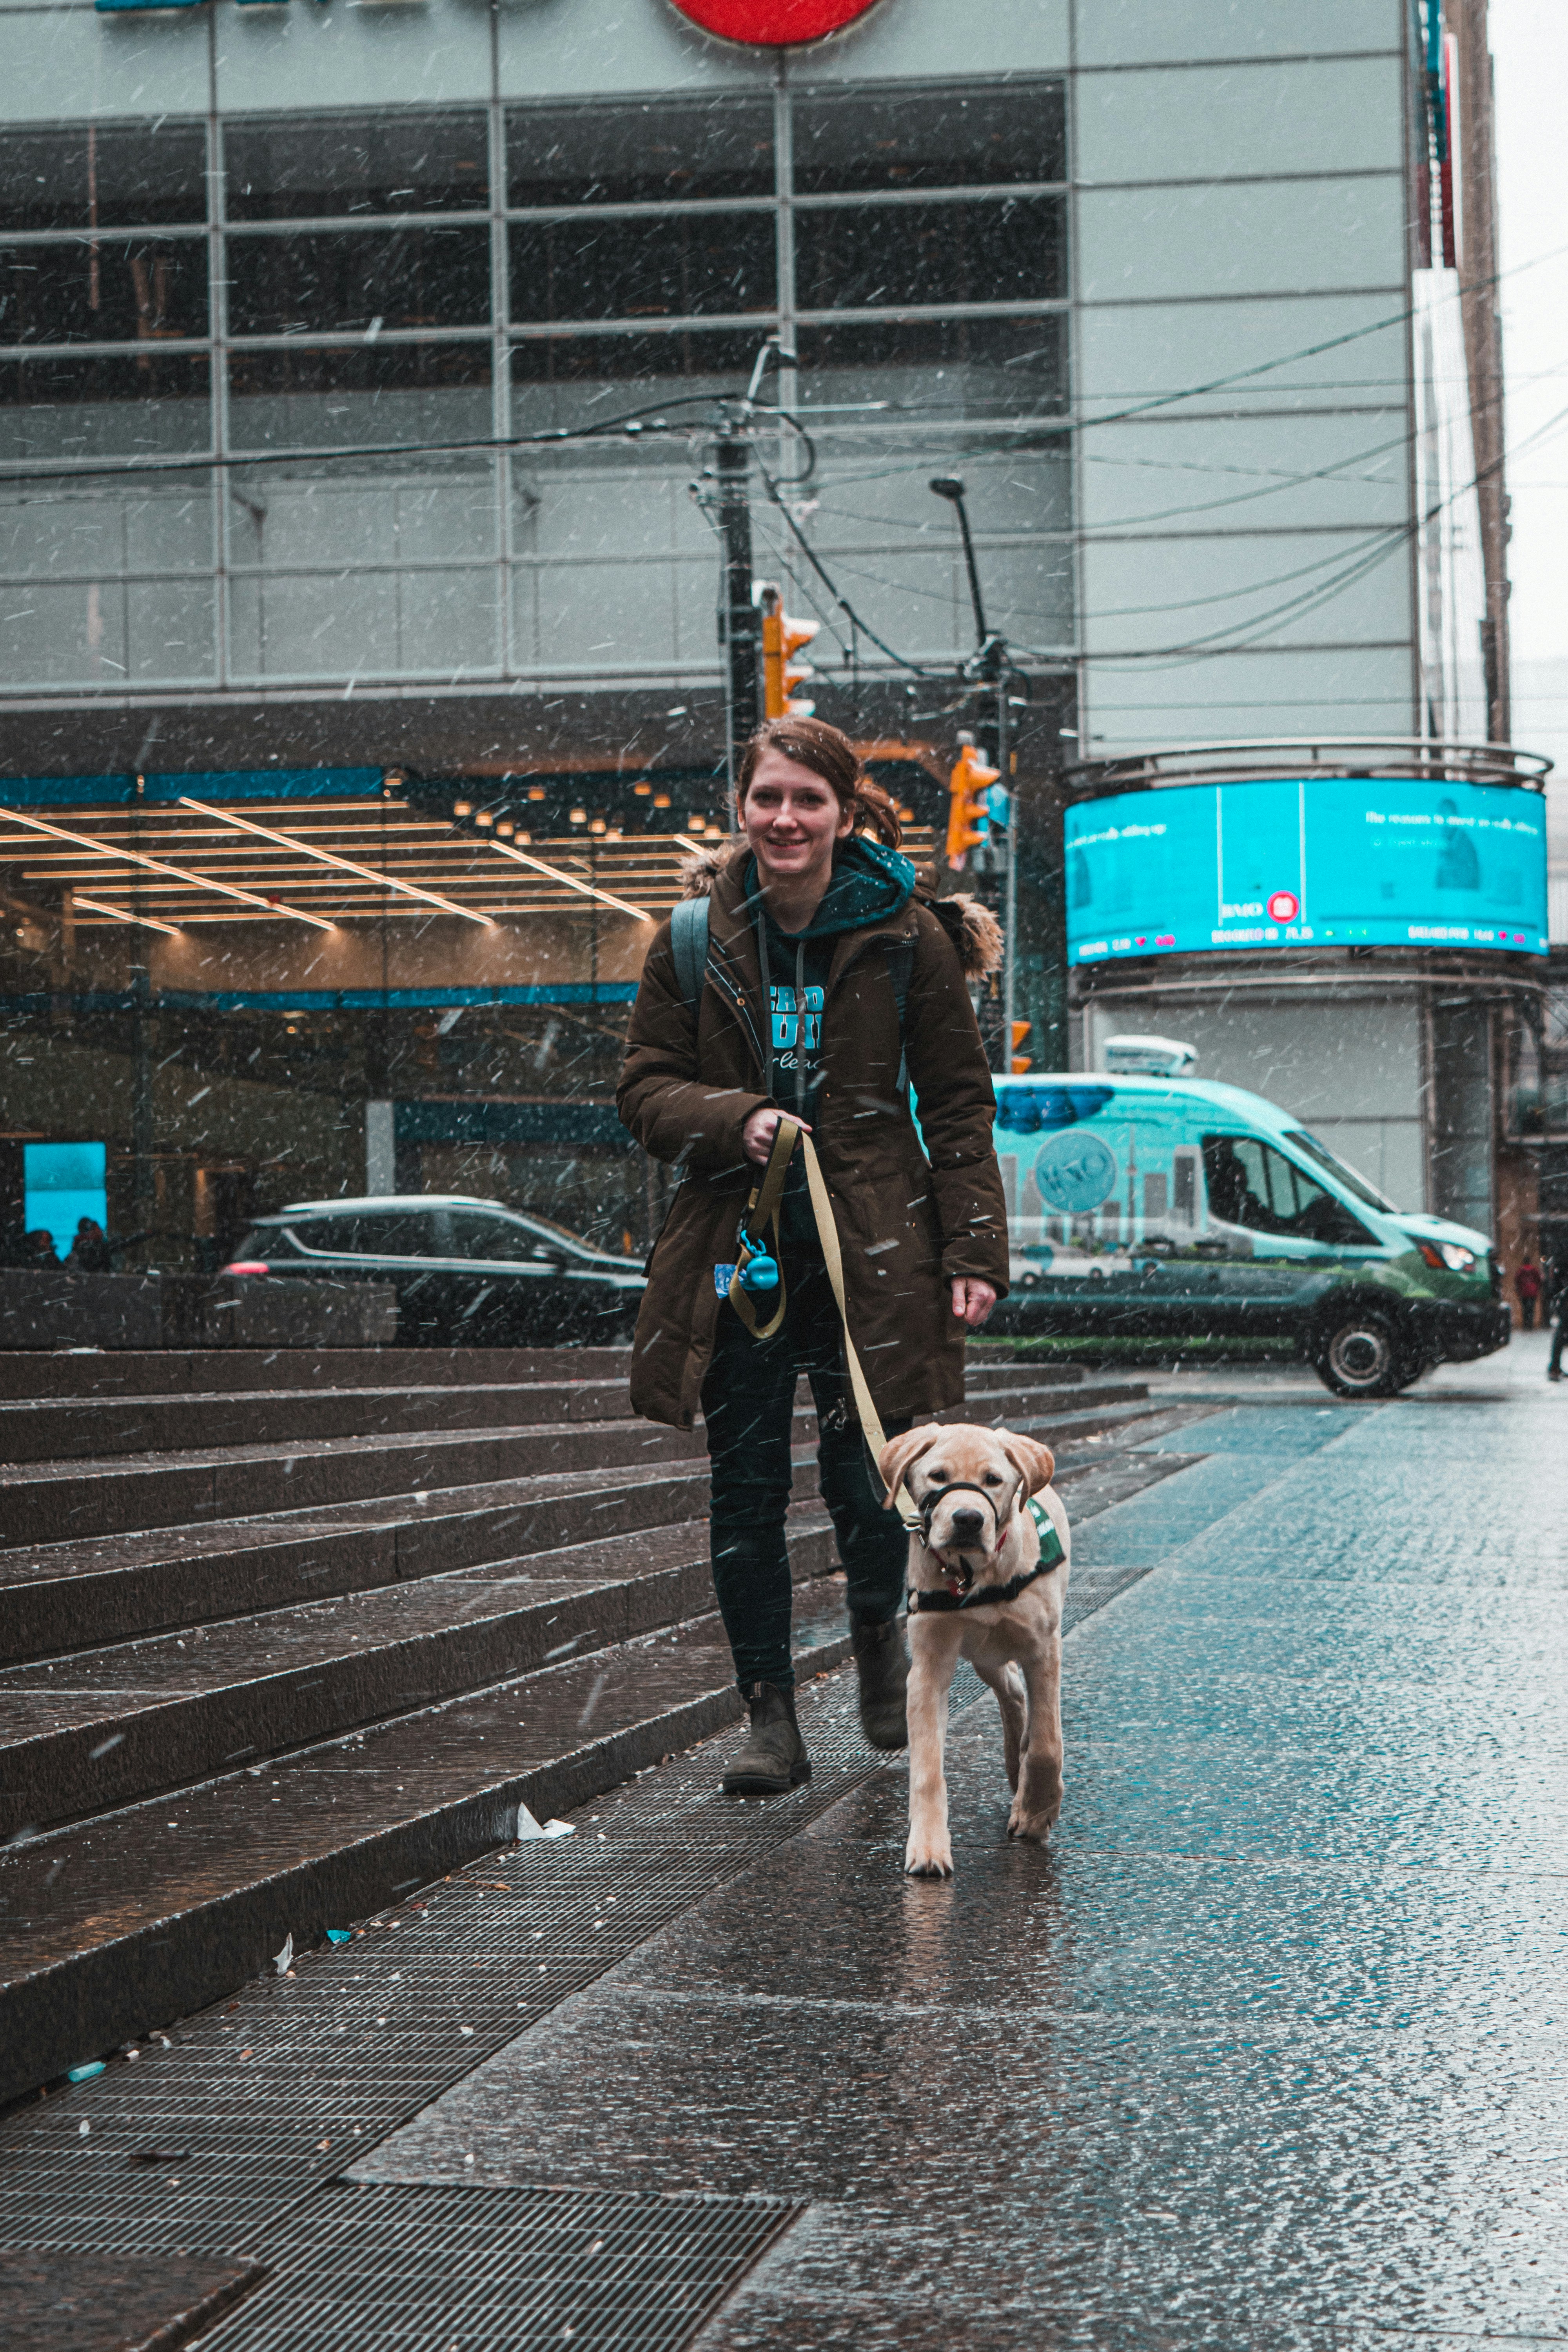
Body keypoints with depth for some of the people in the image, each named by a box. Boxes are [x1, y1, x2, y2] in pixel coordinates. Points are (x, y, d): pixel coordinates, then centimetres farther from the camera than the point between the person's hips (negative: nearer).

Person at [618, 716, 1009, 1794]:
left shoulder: (909, 938, -4)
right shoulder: (696, 940, 1)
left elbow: (960, 1106, 0)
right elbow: (647, 1087, 6)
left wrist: (976, 1252, -7)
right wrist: (736, 1121, -14)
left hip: (871, 1249, -2)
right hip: (736, 1249, 2)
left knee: (867, 1481, -3)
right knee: (746, 1492, 1)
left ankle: (879, 1627, 30)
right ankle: (772, 1719, 12)